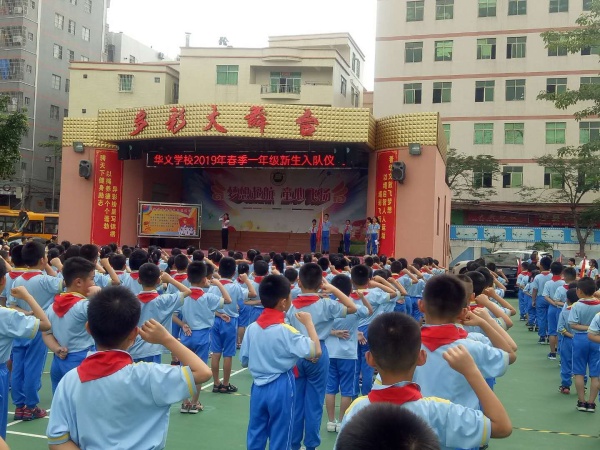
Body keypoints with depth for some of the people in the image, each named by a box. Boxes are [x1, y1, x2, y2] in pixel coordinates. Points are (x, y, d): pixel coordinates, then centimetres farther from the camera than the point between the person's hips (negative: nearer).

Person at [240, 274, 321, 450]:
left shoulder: (252, 328, -1)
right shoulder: (286, 330, -18)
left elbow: (244, 361, 7)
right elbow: (316, 352, -20)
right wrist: (308, 323, -10)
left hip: (258, 387, 5)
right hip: (281, 388, -5)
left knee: (255, 436, 15)